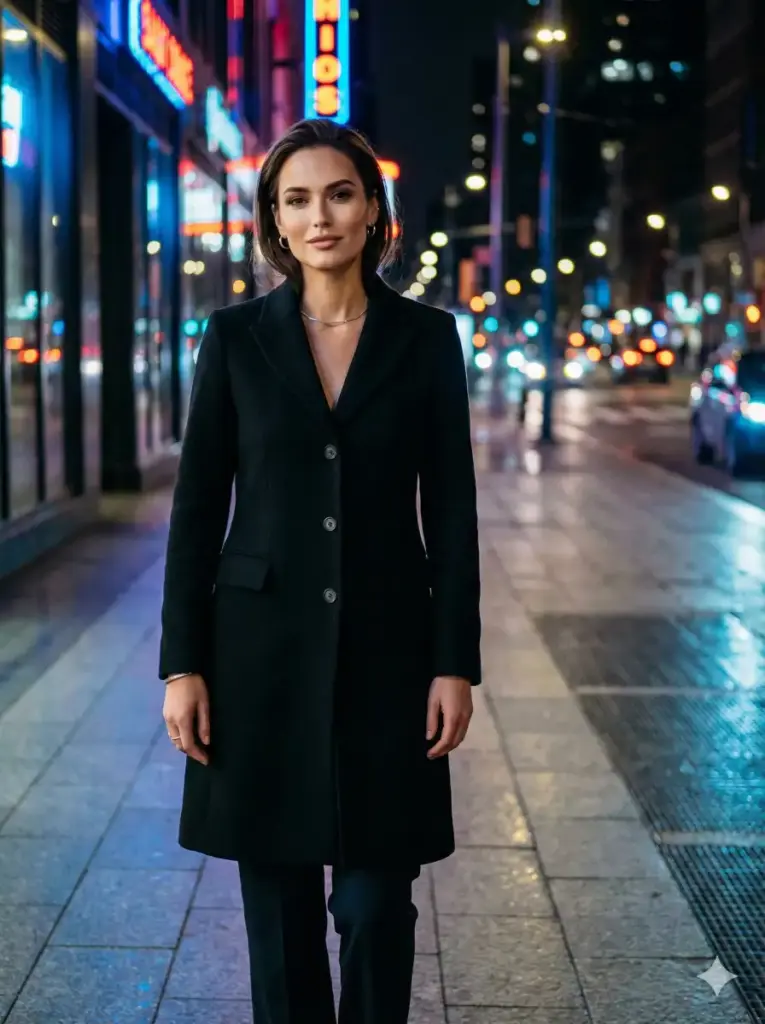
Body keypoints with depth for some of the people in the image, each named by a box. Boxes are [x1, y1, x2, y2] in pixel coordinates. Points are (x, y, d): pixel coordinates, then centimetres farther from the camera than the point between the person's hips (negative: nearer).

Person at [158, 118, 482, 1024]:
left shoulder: (427, 337, 1)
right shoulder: (236, 336, 1)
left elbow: (451, 509, 1)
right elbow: (198, 505, 1)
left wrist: (456, 662, -3)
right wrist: (182, 663, -4)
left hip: (386, 647, 0)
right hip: (262, 647, 1)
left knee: (376, 902, 1)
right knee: (278, 899, 8)